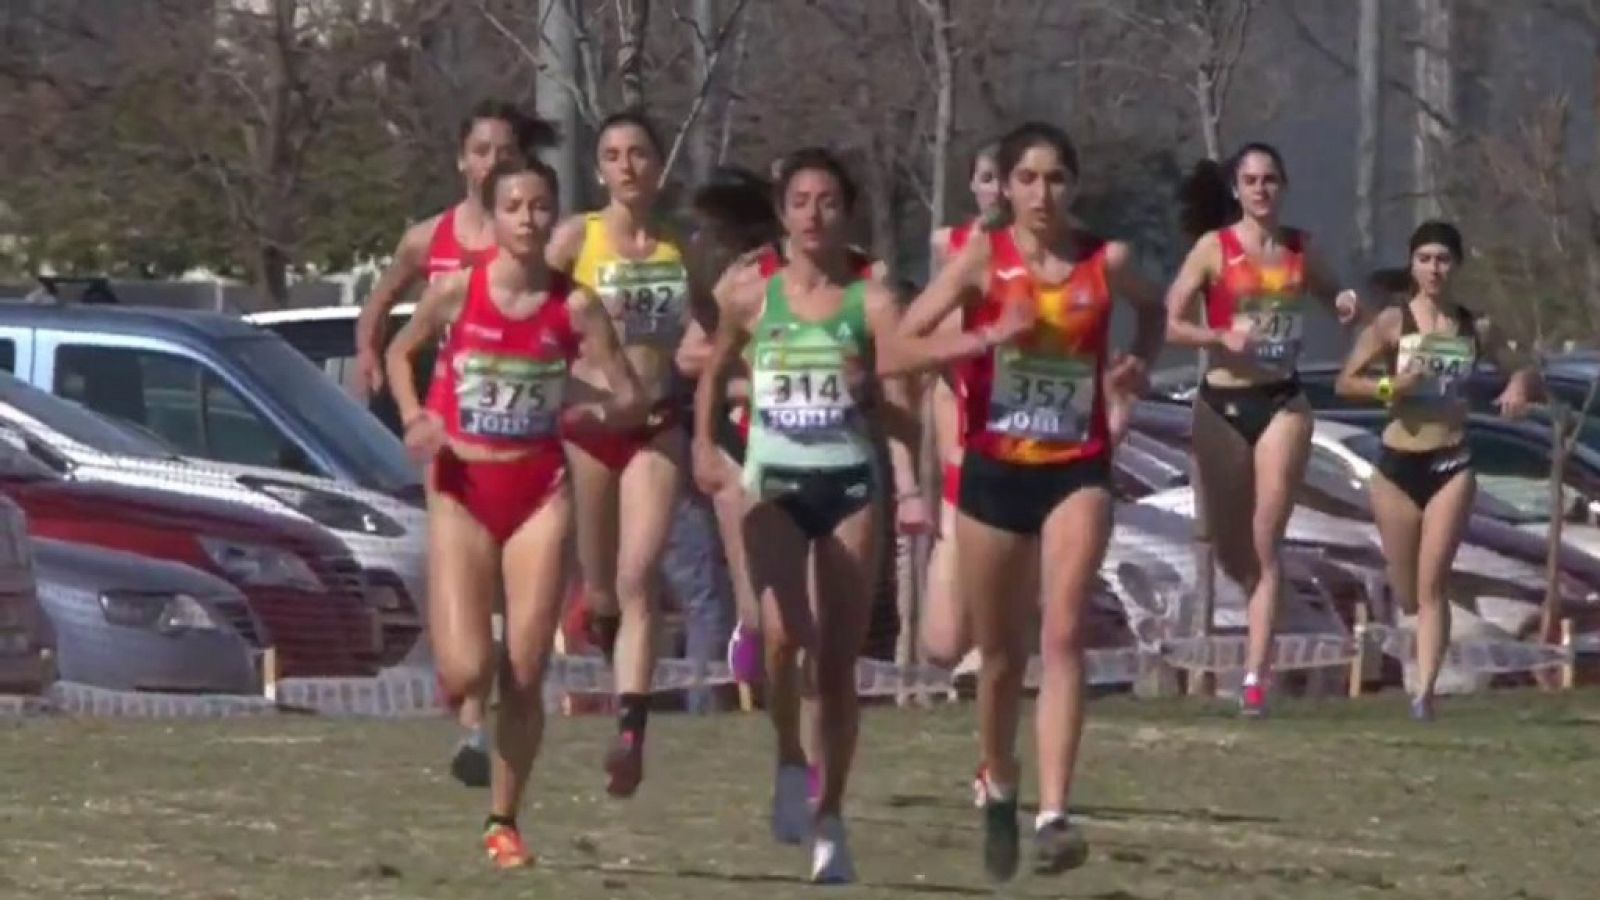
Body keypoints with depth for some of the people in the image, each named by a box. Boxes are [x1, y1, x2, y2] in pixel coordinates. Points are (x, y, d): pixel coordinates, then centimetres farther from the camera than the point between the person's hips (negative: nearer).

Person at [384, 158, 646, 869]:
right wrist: (415, 419, -5)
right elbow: (400, 352, 12)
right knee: (466, 673, -14)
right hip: (463, 491, -1)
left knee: (525, 677, -1)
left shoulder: (574, 307, -4)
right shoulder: (457, 291, -5)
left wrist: (597, 415, -22)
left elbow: (632, 399, -1)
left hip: (540, 494, 1)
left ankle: (503, 821, 14)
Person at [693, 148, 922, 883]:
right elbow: (713, 372, 21)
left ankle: (829, 821, 15)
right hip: (774, 483, 0)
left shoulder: (871, 303, -1)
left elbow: (901, 402, -9)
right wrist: (705, 447, 12)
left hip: (849, 484, 0)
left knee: (838, 661, 4)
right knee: (783, 633, -24)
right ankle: (787, 759, 1)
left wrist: (908, 484, -22)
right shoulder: (755, 300, 4)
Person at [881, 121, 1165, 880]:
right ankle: (999, 789, 38)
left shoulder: (1106, 262, -2)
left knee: (1063, 635, -19)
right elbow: (893, 354, -10)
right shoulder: (983, 260, -6)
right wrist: (988, 337, -22)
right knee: (1001, 655, 11)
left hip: (1077, 473, 0)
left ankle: (1053, 816, -25)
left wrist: (1137, 367, 2)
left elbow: (1153, 308, 23)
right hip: (994, 471, 0)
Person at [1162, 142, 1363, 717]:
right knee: (1228, 545, 7)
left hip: (1282, 403, 1)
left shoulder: (1299, 249, 6)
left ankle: (1255, 675, -10)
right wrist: (1222, 338, -23)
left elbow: (1332, 297, 21)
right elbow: (1170, 322, -7)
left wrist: (1347, 307, -2)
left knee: (1266, 541, -8)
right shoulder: (1214, 247, -3)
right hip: (1222, 403, -1)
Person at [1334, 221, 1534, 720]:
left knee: (1432, 584, -12)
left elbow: (1522, 369, 14)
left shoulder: (1477, 329, 3)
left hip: (1452, 464, 0)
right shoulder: (1393, 323, -3)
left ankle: (1424, 692, -14)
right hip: (1398, 463, 0)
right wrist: (1388, 387, -21)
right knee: (1408, 594, 9)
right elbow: (1346, 381, -3)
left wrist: (1520, 385, -9)